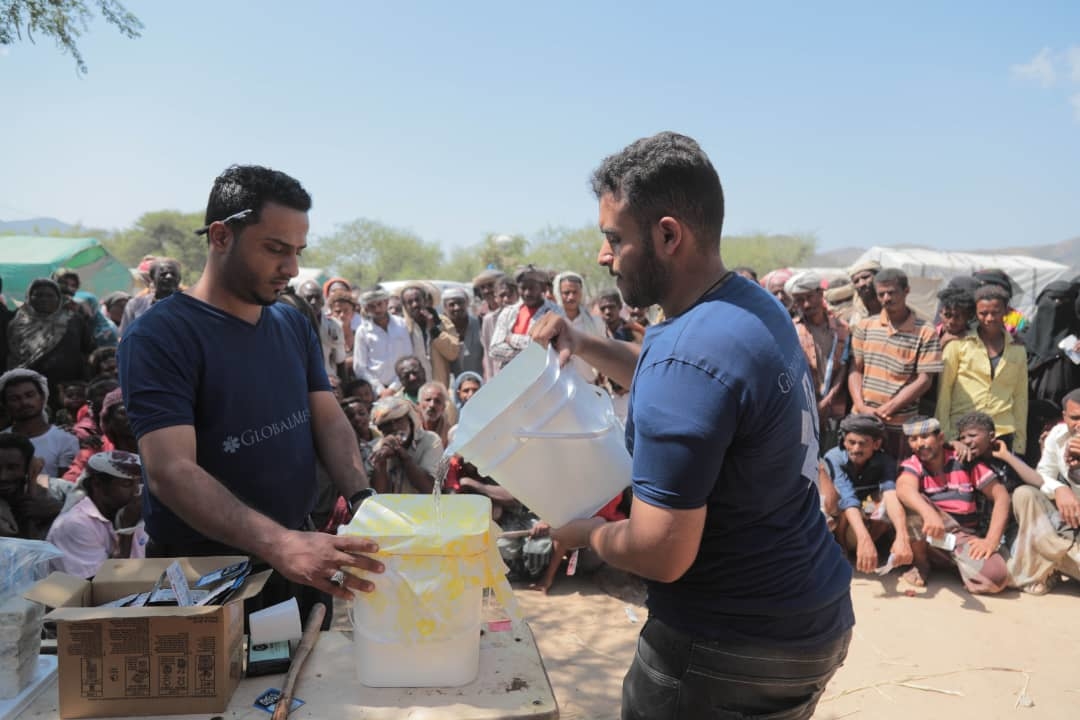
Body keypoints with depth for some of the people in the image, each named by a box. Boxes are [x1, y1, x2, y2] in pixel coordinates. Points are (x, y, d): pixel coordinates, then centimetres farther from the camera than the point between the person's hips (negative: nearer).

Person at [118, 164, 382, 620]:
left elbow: (329, 420, 1)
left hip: (297, 566, 6)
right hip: (202, 579, -6)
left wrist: (362, 500, -19)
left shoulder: (295, 325, 2)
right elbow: (170, 472, -27)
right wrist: (278, 544, -41)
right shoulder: (158, 337, -18)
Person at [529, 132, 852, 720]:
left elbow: (660, 553, -27)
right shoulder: (755, 306, 2)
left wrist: (581, 532, -8)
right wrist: (582, 345, 8)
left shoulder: (690, 355, -28)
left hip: (730, 646, -9)